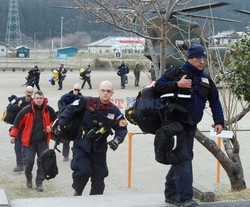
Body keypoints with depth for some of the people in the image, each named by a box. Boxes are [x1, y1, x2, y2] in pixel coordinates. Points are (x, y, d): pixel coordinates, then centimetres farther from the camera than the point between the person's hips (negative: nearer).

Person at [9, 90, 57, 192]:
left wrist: (50, 127, -4)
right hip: (29, 141, -2)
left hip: (43, 141, 2)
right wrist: (13, 135, -1)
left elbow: (55, 120, 14)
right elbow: (18, 122, 1)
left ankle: (39, 183, 13)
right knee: (29, 161, -5)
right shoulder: (27, 110, -7)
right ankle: (28, 178, 23)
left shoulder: (48, 110, -1)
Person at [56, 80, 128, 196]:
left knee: (99, 176, 7)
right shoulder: (87, 102, -8)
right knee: (83, 171, -19)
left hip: (99, 148, 4)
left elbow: (122, 129, 1)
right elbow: (70, 110, -2)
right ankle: (78, 192, 12)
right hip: (81, 145, -3)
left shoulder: (114, 111, 0)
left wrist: (117, 140, -18)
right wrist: (61, 124, -9)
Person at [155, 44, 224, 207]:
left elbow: (215, 102, 12)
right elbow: (159, 85, -11)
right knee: (183, 159, -13)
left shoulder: (206, 79, 12)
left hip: (191, 126, 7)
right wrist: (177, 85, -23)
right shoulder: (177, 72, -5)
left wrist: (219, 121, 1)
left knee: (183, 158, 13)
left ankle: (171, 193, 26)